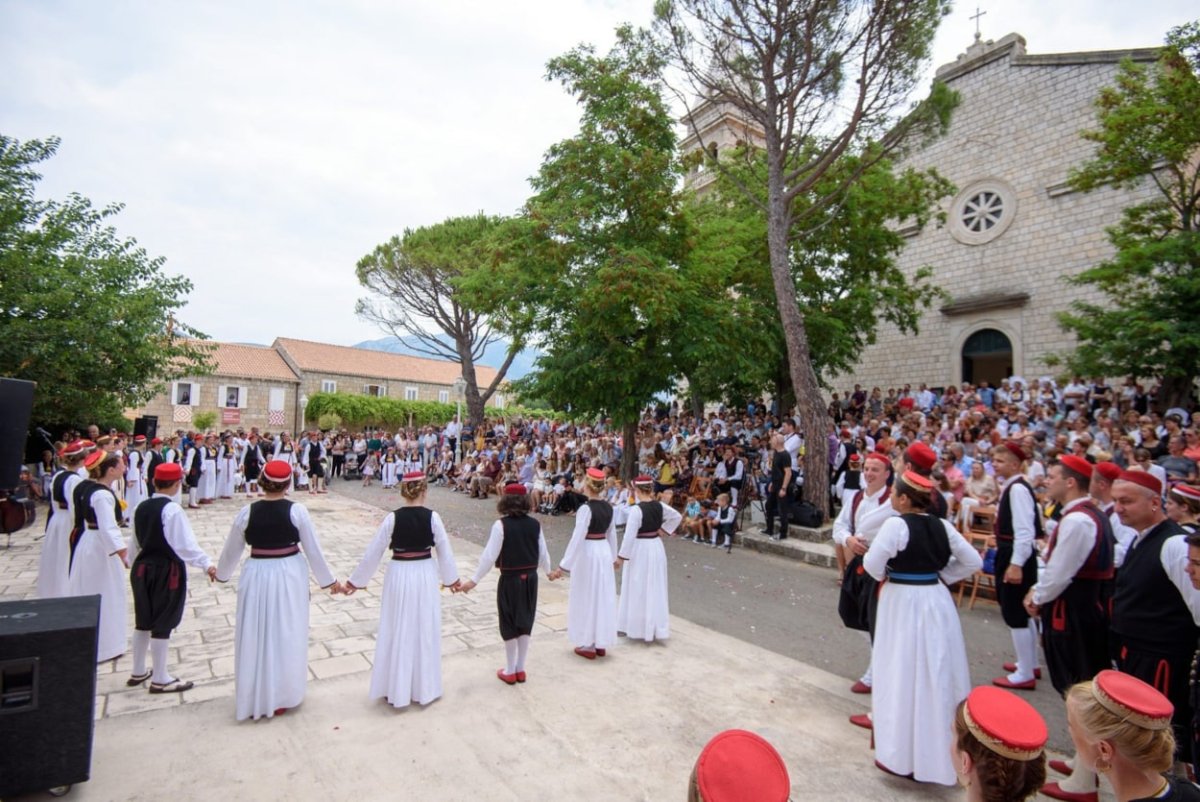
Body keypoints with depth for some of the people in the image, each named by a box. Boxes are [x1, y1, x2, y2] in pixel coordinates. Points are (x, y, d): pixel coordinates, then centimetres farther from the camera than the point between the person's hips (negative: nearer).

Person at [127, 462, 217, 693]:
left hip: (142, 567, 8)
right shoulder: (172, 510, -20)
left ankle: (138, 672, 34)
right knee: (163, 624, 3)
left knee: (143, 621, 20)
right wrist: (207, 564, -19)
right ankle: (160, 679, 14)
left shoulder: (141, 507, 4)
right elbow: (186, 544, -23)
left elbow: (135, 542, 15)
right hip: (165, 570, -8)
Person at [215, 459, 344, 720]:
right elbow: (313, 550, -7)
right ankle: (282, 696, 25)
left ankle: (254, 698, 27)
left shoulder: (247, 512, -7)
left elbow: (231, 549, 6)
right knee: (287, 634, 12)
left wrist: (220, 573, 27)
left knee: (256, 636, 15)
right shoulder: (296, 511, -12)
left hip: (257, 576, 1)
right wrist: (330, 581, 5)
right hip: (290, 575, -1)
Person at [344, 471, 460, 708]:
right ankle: (425, 688, 27)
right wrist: (452, 579, 12)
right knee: (425, 631, 14)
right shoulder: (432, 517, -11)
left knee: (398, 632, 14)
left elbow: (373, 552, -5)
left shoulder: (392, 518, -12)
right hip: (425, 575, 1)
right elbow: (445, 551, -3)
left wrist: (355, 580, 8)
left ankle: (396, 689, 26)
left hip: (399, 576, 0)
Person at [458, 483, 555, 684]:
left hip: (510, 580, -4)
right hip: (530, 579, 4)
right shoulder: (534, 524, -3)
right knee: (525, 623, 16)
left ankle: (510, 671, 24)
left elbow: (489, 556, -16)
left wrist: (474, 580, -7)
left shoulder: (501, 525, -15)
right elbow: (543, 553, 5)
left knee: (509, 624, 12)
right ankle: (520, 669, 27)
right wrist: (548, 572, 24)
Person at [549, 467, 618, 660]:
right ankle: (601, 643, 27)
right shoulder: (608, 507, 2)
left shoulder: (586, 509, -20)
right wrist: (613, 557, 25)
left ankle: (588, 645, 18)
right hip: (604, 551, 7)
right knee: (603, 596, 15)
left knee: (587, 597, 7)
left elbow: (577, 539, -22)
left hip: (587, 553, -7)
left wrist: (563, 566, -18)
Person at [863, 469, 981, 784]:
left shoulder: (896, 524, -18)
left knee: (903, 676, 5)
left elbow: (872, 563, -21)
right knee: (936, 675, 18)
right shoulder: (942, 525, 2)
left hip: (902, 602, -6)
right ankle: (939, 751, 32)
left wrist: (885, 577, 0)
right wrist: (942, 577, 11)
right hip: (937, 601, 6)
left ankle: (901, 757, 16)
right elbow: (973, 561, 7)